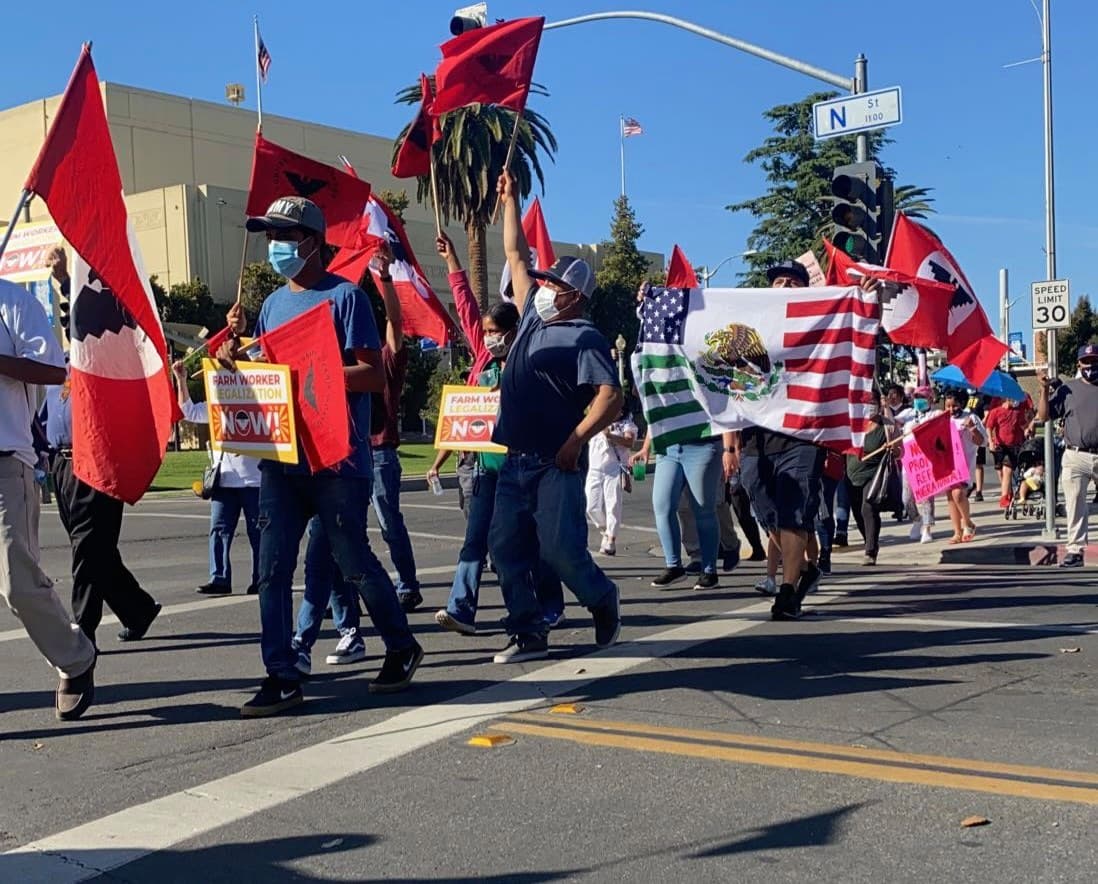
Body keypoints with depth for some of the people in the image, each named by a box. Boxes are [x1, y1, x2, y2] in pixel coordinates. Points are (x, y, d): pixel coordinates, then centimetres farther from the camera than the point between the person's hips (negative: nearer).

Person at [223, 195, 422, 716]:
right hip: (281, 457, 6)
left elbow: (373, 375, -12)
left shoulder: (345, 296, -6)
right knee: (272, 569, 2)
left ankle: (402, 648, 24)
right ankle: (282, 676, 8)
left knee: (353, 561, 3)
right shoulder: (273, 304, 16)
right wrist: (237, 354, -2)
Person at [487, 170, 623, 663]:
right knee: (506, 548, 3)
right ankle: (528, 634, 12)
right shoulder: (532, 317, 14)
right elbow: (517, 258, 22)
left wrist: (575, 441, -22)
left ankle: (603, 602, 20)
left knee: (560, 548, -8)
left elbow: (611, 398, -16)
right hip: (516, 460, 8)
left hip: (556, 463, -8)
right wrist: (509, 202, 25)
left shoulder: (585, 338, -7)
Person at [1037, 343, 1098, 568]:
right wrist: (1045, 390, -5)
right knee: (1075, 506, 1)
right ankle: (1075, 550, 7)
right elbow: (1043, 416, 5)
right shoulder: (1067, 389, 8)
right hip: (1075, 458, 0)